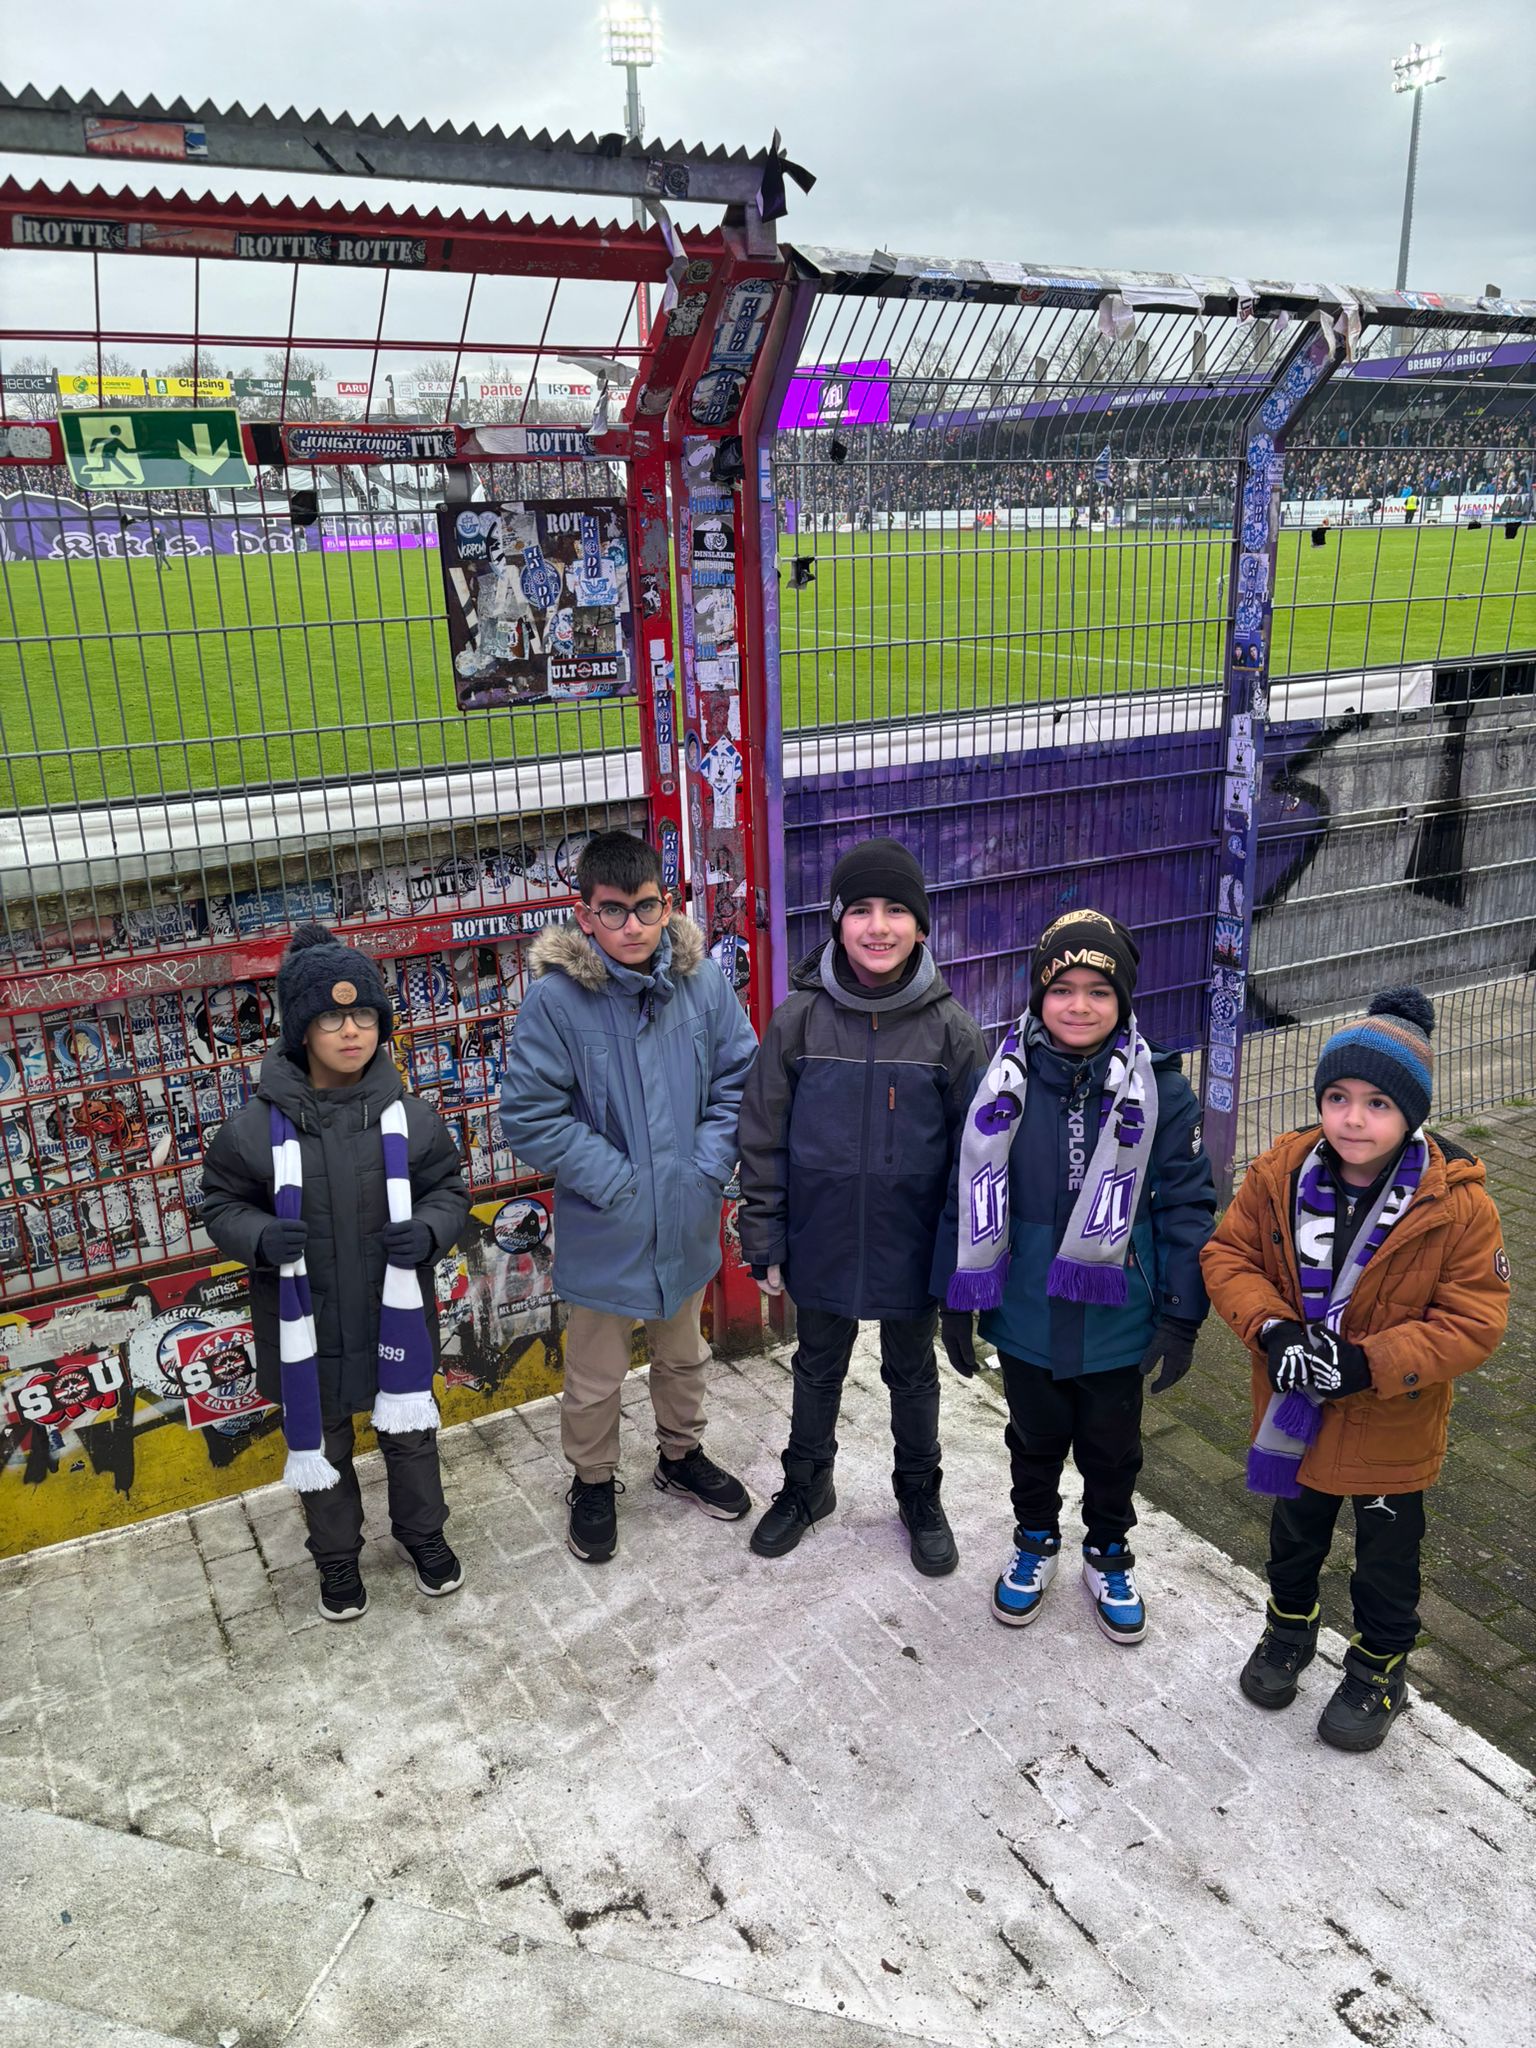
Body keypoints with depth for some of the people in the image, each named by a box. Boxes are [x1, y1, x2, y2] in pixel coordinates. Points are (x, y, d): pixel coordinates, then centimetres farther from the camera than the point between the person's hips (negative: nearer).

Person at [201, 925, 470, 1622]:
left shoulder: (408, 1116, -10)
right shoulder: (258, 1126, -14)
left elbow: (448, 1190, 2)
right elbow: (220, 1202, -1)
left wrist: (429, 1230, -19)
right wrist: (260, 1237, -21)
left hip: (395, 1315, 1)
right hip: (307, 1327, -1)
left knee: (409, 1431, 20)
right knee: (319, 1444, 19)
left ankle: (422, 1531, 46)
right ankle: (336, 1553, 43)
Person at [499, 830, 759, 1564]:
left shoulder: (702, 978, -10)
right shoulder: (556, 996, -20)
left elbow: (739, 1079, 0)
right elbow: (529, 1116, -17)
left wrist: (709, 1165, -10)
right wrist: (616, 1181, -17)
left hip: (687, 1220, 4)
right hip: (602, 1229, -3)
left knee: (683, 1356, 26)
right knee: (595, 1378, 15)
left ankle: (681, 1456, 51)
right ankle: (593, 1483, 41)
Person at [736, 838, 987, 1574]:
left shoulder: (949, 1027, -12)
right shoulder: (799, 1017, -11)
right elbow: (764, 1138, -4)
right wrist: (764, 1243, -3)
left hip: (911, 1247, 0)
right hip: (821, 1243, 1)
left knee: (912, 1373, 20)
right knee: (818, 1368, 21)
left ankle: (920, 1495, 43)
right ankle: (806, 1484, 45)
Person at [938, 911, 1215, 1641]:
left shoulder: (1158, 1091, -14)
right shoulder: (1005, 1084, -11)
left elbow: (1188, 1206, -8)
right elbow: (968, 1196, -3)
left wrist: (1181, 1318, -8)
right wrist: (958, 1300, 0)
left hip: (1116, 1325, -1)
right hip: (1025, 1317, 1)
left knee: (1112, 1450, 20)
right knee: (1035, 1440, 23)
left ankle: (1108, 1556, 45)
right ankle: (1035, 1542, 47)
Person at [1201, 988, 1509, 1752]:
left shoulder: (1457, 1203, -24)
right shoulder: (1279, 1173, -16)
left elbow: (1474, 1319, -20)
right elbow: (1228, 1255, -7)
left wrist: (1368, 1364, -29)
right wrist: (1273, 1327, -25)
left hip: (1391, 1425, -2)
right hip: (1294, 1409, 3)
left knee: (1387, 1552, 21)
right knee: (1294, 1530, 27)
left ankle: (1379, 1667, 46)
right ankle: (1289, 1626, 54)